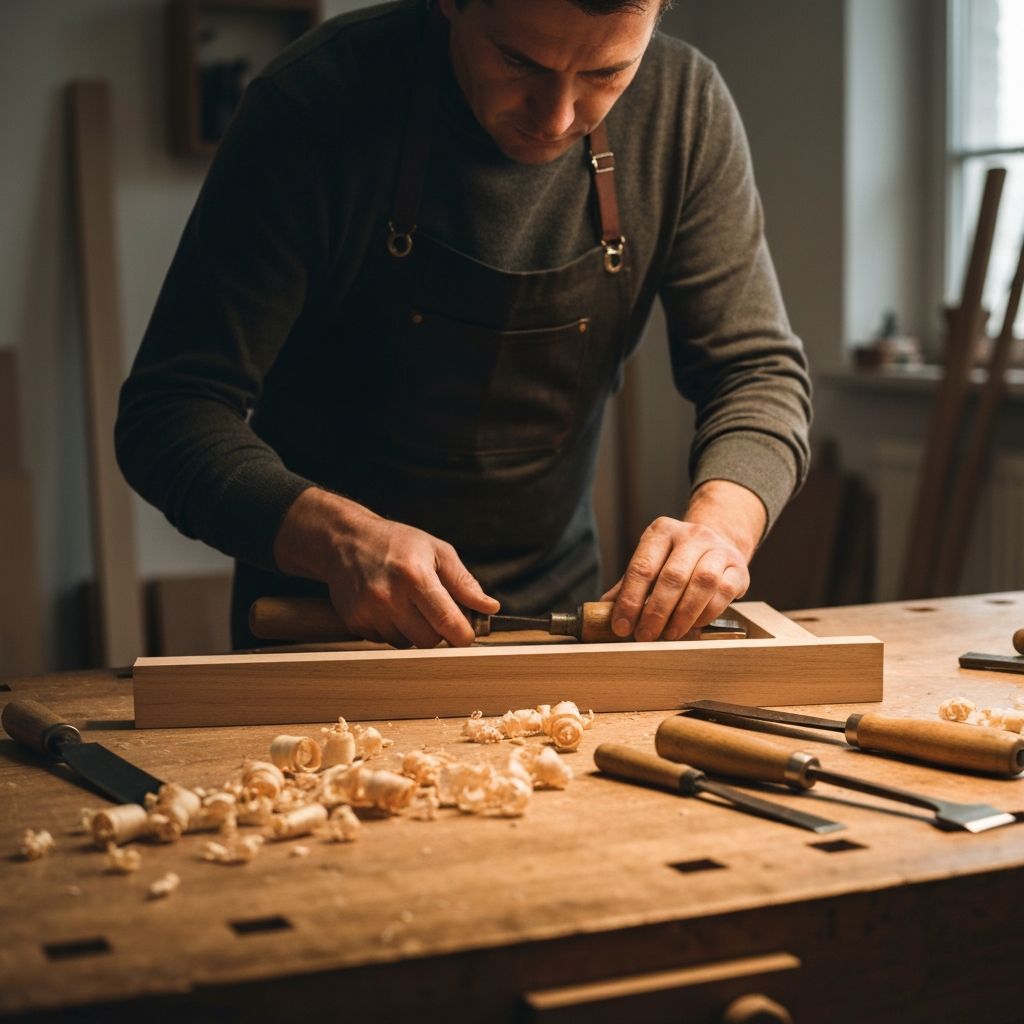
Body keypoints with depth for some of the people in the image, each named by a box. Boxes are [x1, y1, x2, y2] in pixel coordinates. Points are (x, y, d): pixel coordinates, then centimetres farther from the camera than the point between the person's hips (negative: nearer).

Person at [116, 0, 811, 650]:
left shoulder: (685, 107, -10)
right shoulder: (313, 106, -20)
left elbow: (757, 368, -4)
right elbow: (170, 411, -18)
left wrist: (722, 522, -25)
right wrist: (338, 535, -36)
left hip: (554, 607, 2)